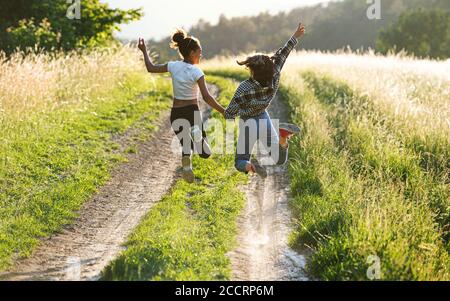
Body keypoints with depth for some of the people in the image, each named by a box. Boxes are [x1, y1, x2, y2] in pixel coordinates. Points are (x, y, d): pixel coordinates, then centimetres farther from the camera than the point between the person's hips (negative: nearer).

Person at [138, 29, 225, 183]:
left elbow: (151, 68, 10)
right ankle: (197, 134, -20)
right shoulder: (196, 72, -13)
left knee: (186, 145, 16)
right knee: (205, 153, 8)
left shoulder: (174, 66, -3)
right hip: (192, 112, -4)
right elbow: (207, 97, -19)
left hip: (176, 114, 4)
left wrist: (144, 51, 23)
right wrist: (224, 112, -14)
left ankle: (186, 158, -17)